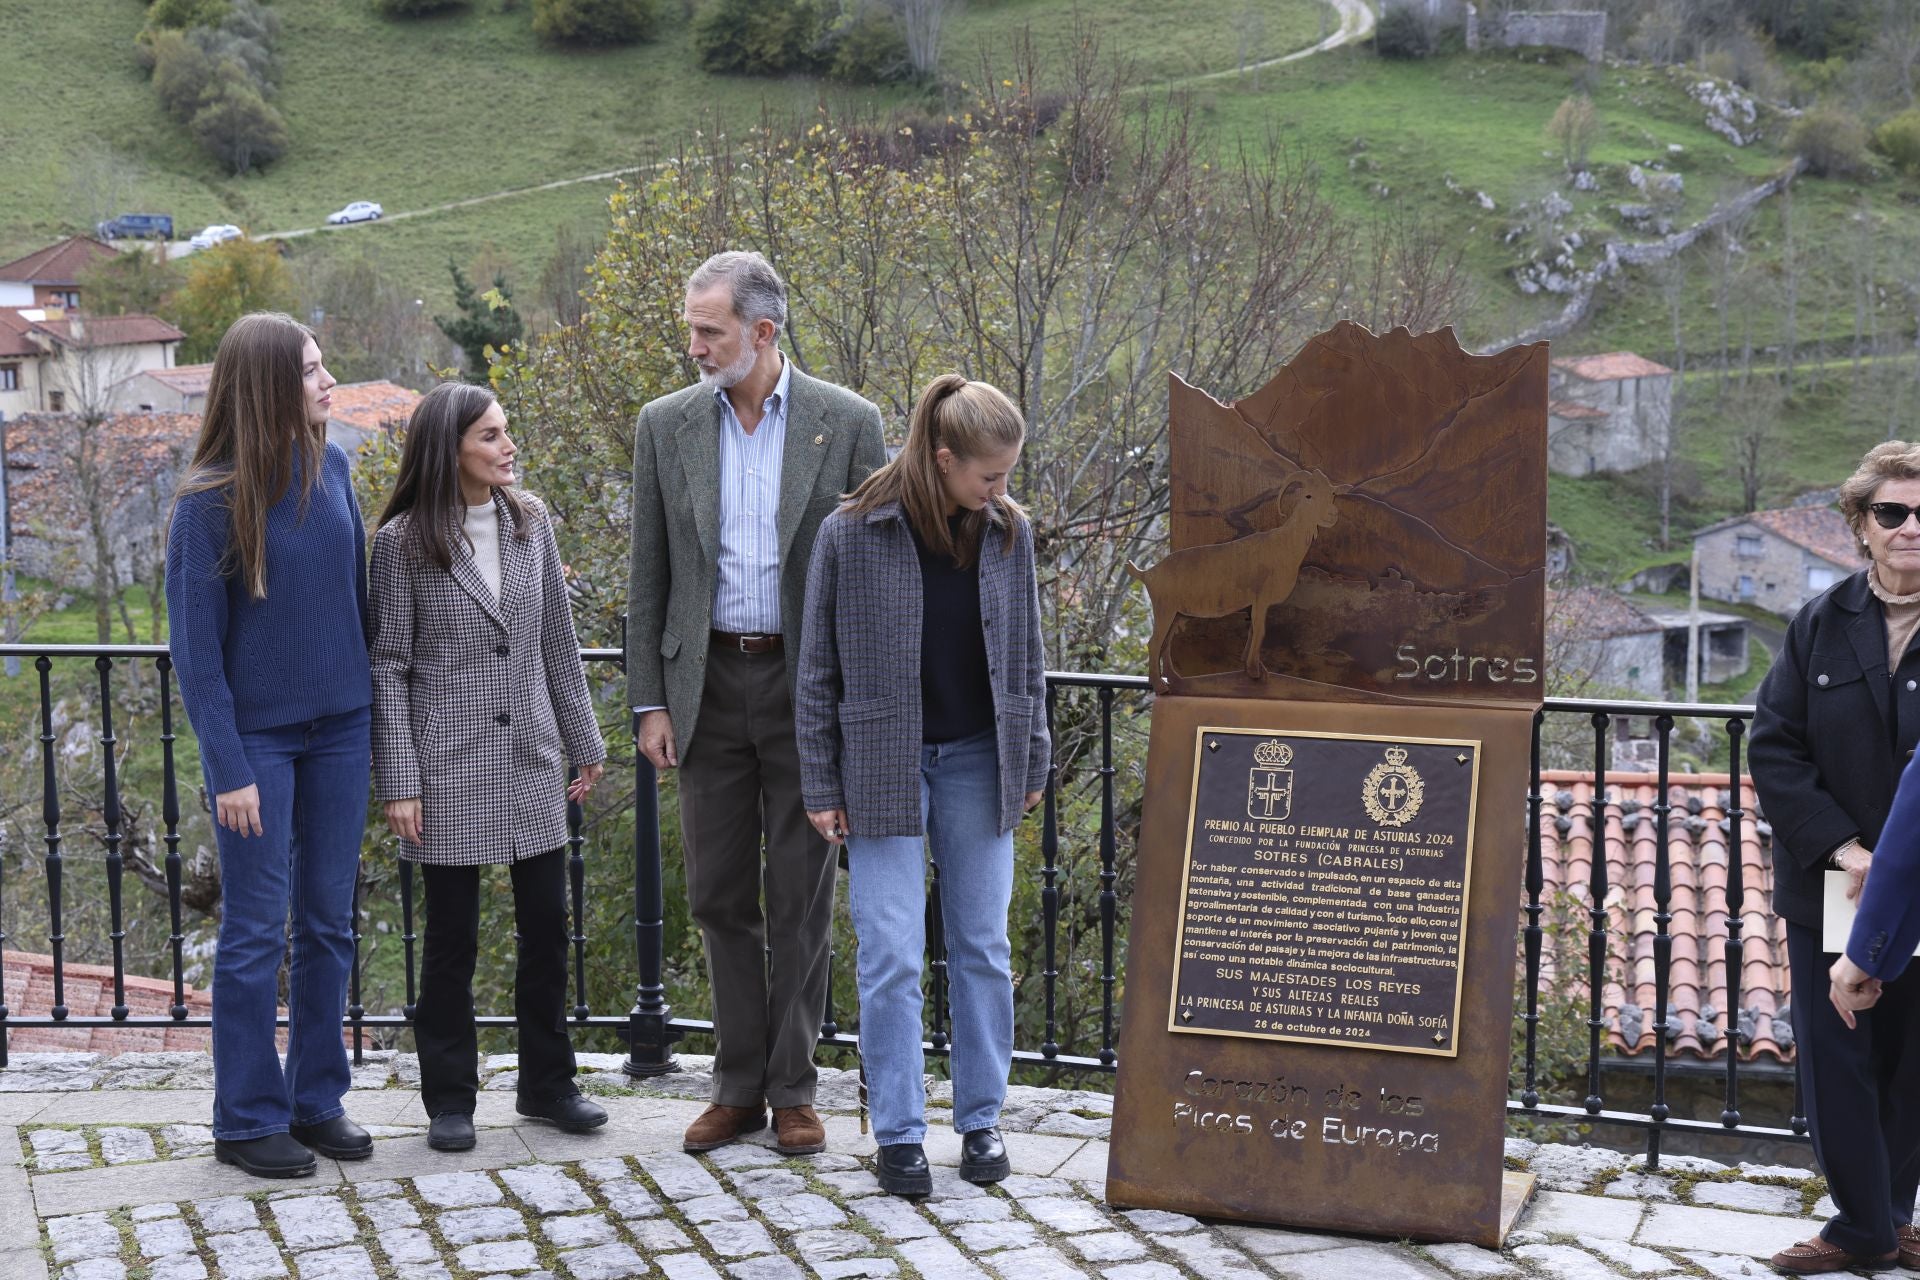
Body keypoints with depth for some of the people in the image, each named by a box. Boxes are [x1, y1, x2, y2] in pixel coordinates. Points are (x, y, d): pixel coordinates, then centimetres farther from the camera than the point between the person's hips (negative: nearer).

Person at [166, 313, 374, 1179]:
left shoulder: (331, 467, 2)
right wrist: (227, 769, -13)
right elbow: (195, 643, -10)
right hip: (257, 734, -5)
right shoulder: (211, 500, -12)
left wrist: (373, 703, 6)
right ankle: (247, 1120, 13)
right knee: (257, 930, 2)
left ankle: (317, 1100, 22)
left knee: (329, 921, 11)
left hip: (340, 726, 5)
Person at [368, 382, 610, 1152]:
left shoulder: (530, 523, 5)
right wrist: (398, 783, -9)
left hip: (531, 759, 4)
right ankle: (449, 1100, 17)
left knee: (546, 924, 8)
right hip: (449, 769, -4)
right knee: (452, 937, 4)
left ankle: (545, 1084, 23)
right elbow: (388, 668, -5)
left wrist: (584, 741, 12)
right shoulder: (403, 542, -7)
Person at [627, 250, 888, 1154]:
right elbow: (649, 576, 6)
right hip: (710, 682, 2)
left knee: (802, 895, 4)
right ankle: (738, 1085, 19)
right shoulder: (666, 425, 4)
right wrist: (650, 700, 1)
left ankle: (792, 1089, 15)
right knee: (720, 894, 8)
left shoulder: (847, 422, -3)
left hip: (811, 684, -2)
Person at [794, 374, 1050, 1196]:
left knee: (982, 948, 8)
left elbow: (1026, 657, 11)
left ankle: (982, 1120, 19)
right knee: (890, 957, -2)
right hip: (885, 768, -3)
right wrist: (820, 785, -3)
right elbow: (818, 668, -3)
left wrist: (1033, 764, 11)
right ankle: (899, 1134, 8)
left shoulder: (1009, 532, 1)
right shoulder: (851, 535, -9)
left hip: (979, 763, 3)